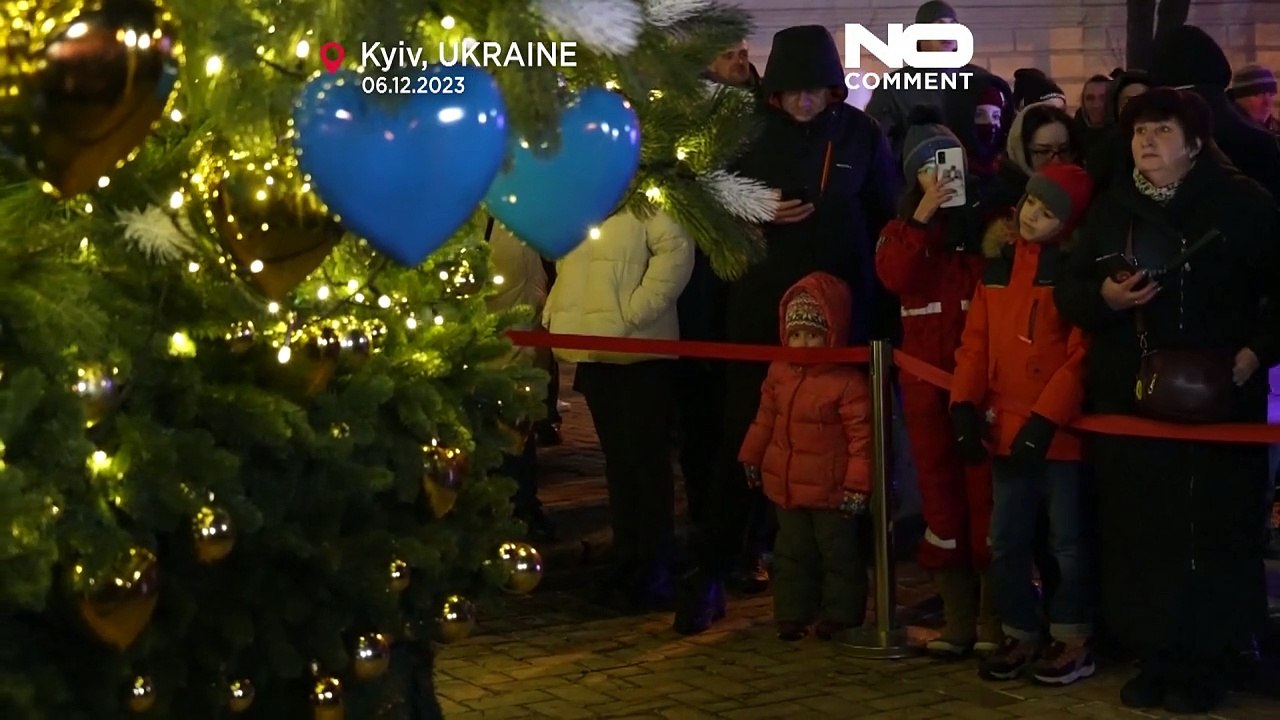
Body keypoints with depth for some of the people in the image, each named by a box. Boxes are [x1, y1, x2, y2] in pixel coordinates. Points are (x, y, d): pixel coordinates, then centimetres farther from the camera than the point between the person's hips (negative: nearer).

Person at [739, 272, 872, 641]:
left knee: (838, 552, 7)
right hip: (787, 486, 6)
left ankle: (840, 614, 20)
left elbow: (861, 436, -16)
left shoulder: (848, 382, -18)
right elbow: (765, 419, 14)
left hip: (831, 491, -6)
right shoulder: (779, 374, 2)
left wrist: (857, 484, -17)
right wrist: (751, 456, 17)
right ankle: (792, 614, 24)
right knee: (792, 552, 14)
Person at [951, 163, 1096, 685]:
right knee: (1006, 541, 12)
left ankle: (1072, 641, 15)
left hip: (1060, 431, -6)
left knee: (1067, 540, 4)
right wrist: (965, 404, -3)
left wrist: (1045, 419, -19)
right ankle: (1019, 636, 24)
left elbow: (1082, 355, -15)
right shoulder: (999, 263, 9)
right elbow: (976, 340, 9)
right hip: (1006, 428, 6)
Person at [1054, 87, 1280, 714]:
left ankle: (1202, 665, 6)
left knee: (1212, 531, -2)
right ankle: (1154, 656, 11)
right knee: (1136, 531, 1)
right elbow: (1068, 292, 11)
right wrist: (1103, 297, -10)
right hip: (1125, 398, 3)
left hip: (1216, 397, -3)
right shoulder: (1112, 208, 12)